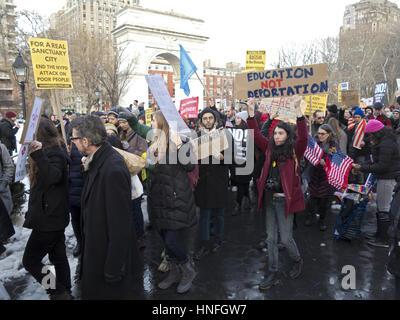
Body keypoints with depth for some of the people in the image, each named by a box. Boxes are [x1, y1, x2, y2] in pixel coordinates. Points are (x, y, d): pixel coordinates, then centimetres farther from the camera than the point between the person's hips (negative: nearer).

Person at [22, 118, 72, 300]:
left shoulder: (53, 153, -19)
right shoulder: (53, 151, 11)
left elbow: (52, 177, -38)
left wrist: (39, 154, -45)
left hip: (49, 219, -10)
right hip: (53, 217, 10)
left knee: (30, 260, 2)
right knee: (59, 257, 17)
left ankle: (60, 293, 7)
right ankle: (64, 293, 29)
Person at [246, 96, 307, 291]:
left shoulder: (294, 151, -7)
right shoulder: (270, 148, 6)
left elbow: (303, 137, -23)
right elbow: (256, 135, 5)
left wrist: (297, 109, -32)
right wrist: (251, 112, -4)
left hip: (285, 199, -5)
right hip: (269, 198, 5)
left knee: (286, 238, 5)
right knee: (271, 238, 12)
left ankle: (297, 261, 37)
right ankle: (272, 274, 25)